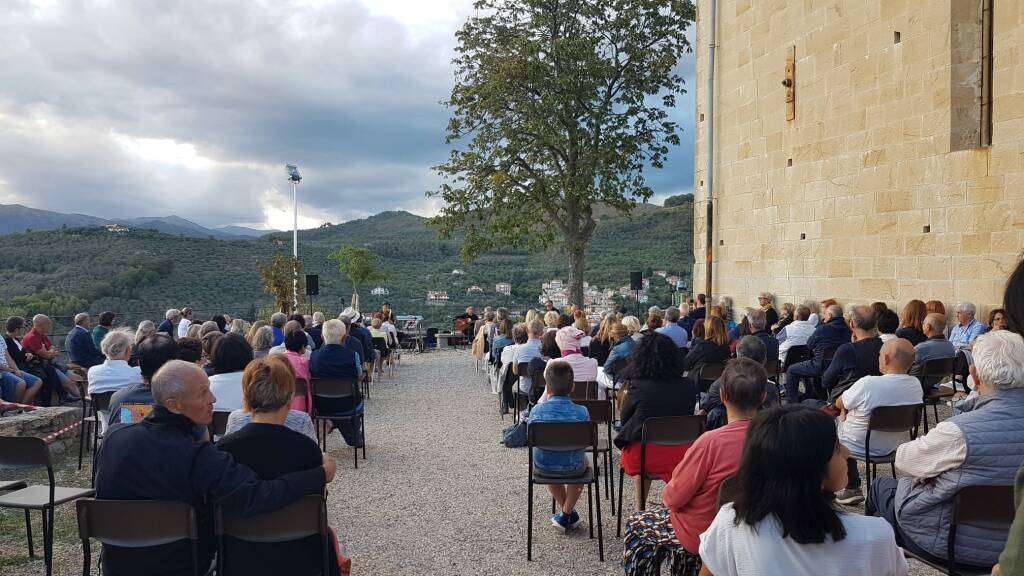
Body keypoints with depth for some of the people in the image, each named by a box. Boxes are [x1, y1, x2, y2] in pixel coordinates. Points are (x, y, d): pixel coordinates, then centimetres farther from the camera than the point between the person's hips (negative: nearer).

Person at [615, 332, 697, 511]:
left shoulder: (637, 387, -11)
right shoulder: (688, 386, -5)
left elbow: (624, 417, 5)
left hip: (641, 456, -1)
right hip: (680, 456, 1)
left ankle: (640, 510, 39)